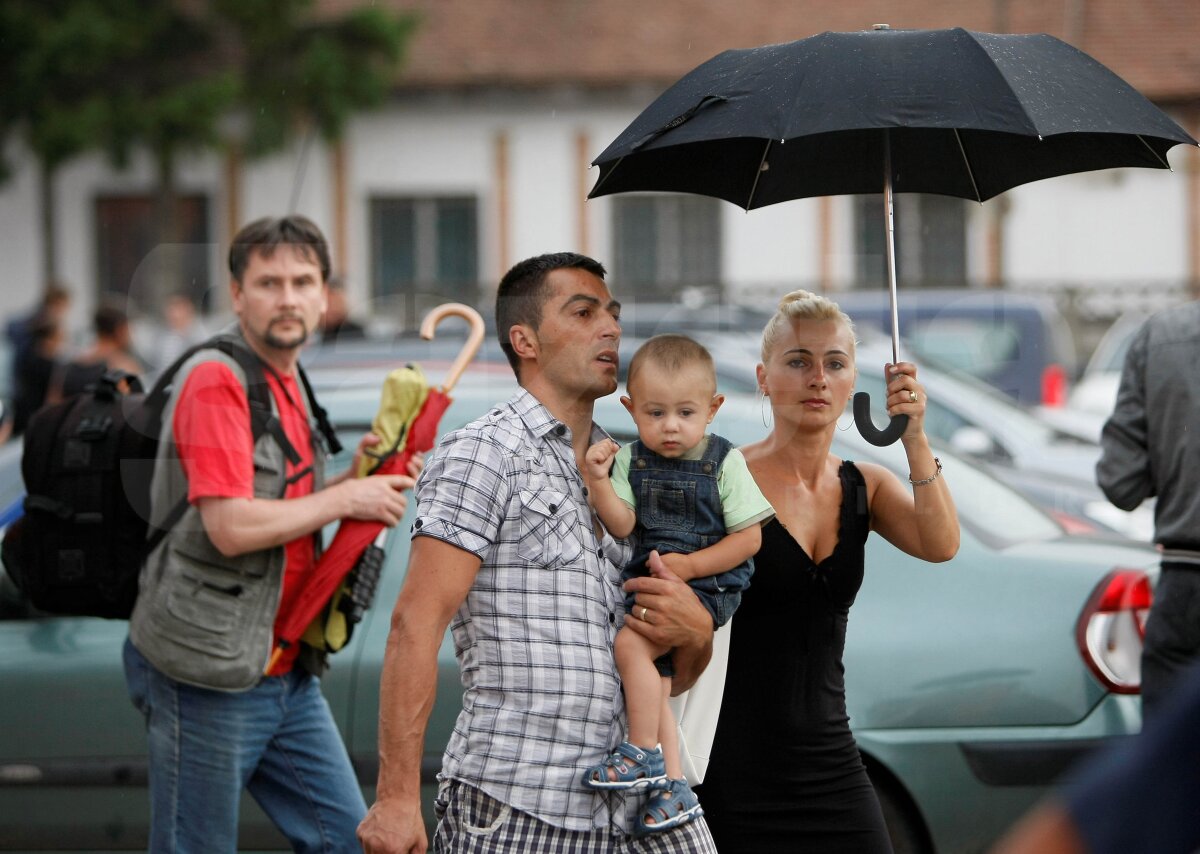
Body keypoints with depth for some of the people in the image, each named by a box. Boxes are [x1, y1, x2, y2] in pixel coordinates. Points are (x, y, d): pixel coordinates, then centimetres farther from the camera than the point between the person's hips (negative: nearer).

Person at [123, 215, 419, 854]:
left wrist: (357, 474, 1)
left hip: (286, 674, 9)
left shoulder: (288, 387, 15)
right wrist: (346, 498, -13)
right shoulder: (216, 381, -15)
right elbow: (231, 527, -23)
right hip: (207, 676, -9)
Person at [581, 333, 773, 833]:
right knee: (653, 682, -5)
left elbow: (749, 538, -8)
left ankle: (644, 754, -14)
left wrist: (689, 565, -15)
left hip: (708, 586, -6)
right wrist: (599, 481, -22)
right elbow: (622, 524, -5)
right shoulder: (632, 460, 5)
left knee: (631, 644, -23)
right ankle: (672, 786, -2)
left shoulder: (724, 463, -7)